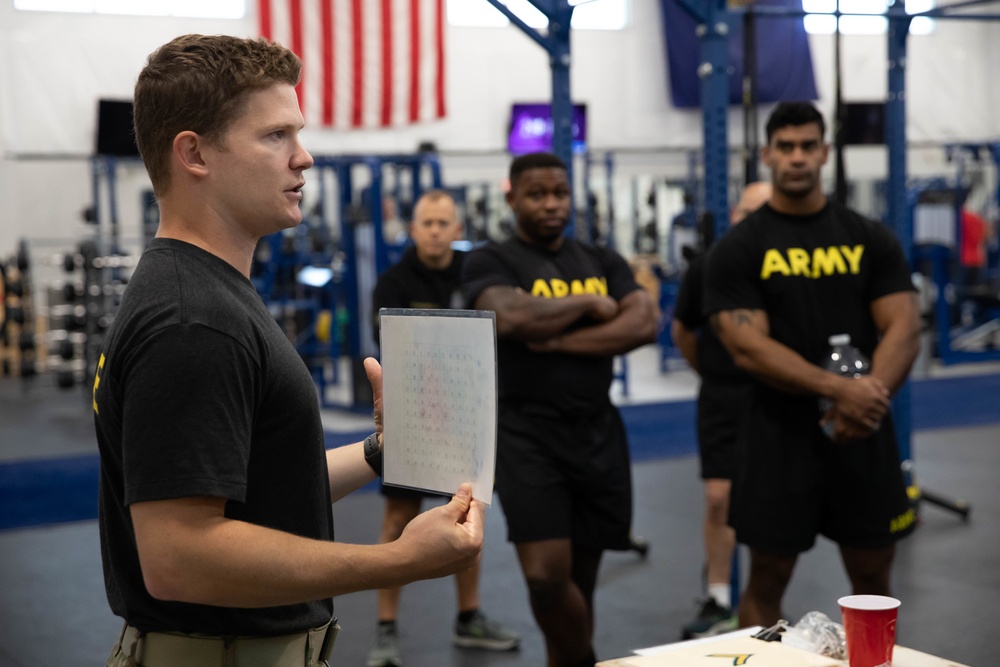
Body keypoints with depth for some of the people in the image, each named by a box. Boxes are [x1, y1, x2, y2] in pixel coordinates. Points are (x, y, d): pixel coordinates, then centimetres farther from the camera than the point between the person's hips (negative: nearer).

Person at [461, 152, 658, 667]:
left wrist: (558, 340, -13)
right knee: (547, 576, -16)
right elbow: (511, 317, -21)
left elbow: (643, 325, -4)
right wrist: (590, 303, -8)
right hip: (528, 436, -4)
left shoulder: (603, 262, 12)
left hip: (598, 434, 4)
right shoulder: (490, 262, 0)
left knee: (580, 581, 9)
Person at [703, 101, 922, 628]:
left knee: (873, 579, 13)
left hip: (864, 436, 3)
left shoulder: (870, 239, 6)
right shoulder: (738, 249, -3)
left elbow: (904, 329, -1)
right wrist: (839, 389, -24)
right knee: (768, 581, 6)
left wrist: (870, 398, -20)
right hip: (780, 436, -3)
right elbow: (747, 347, -13)